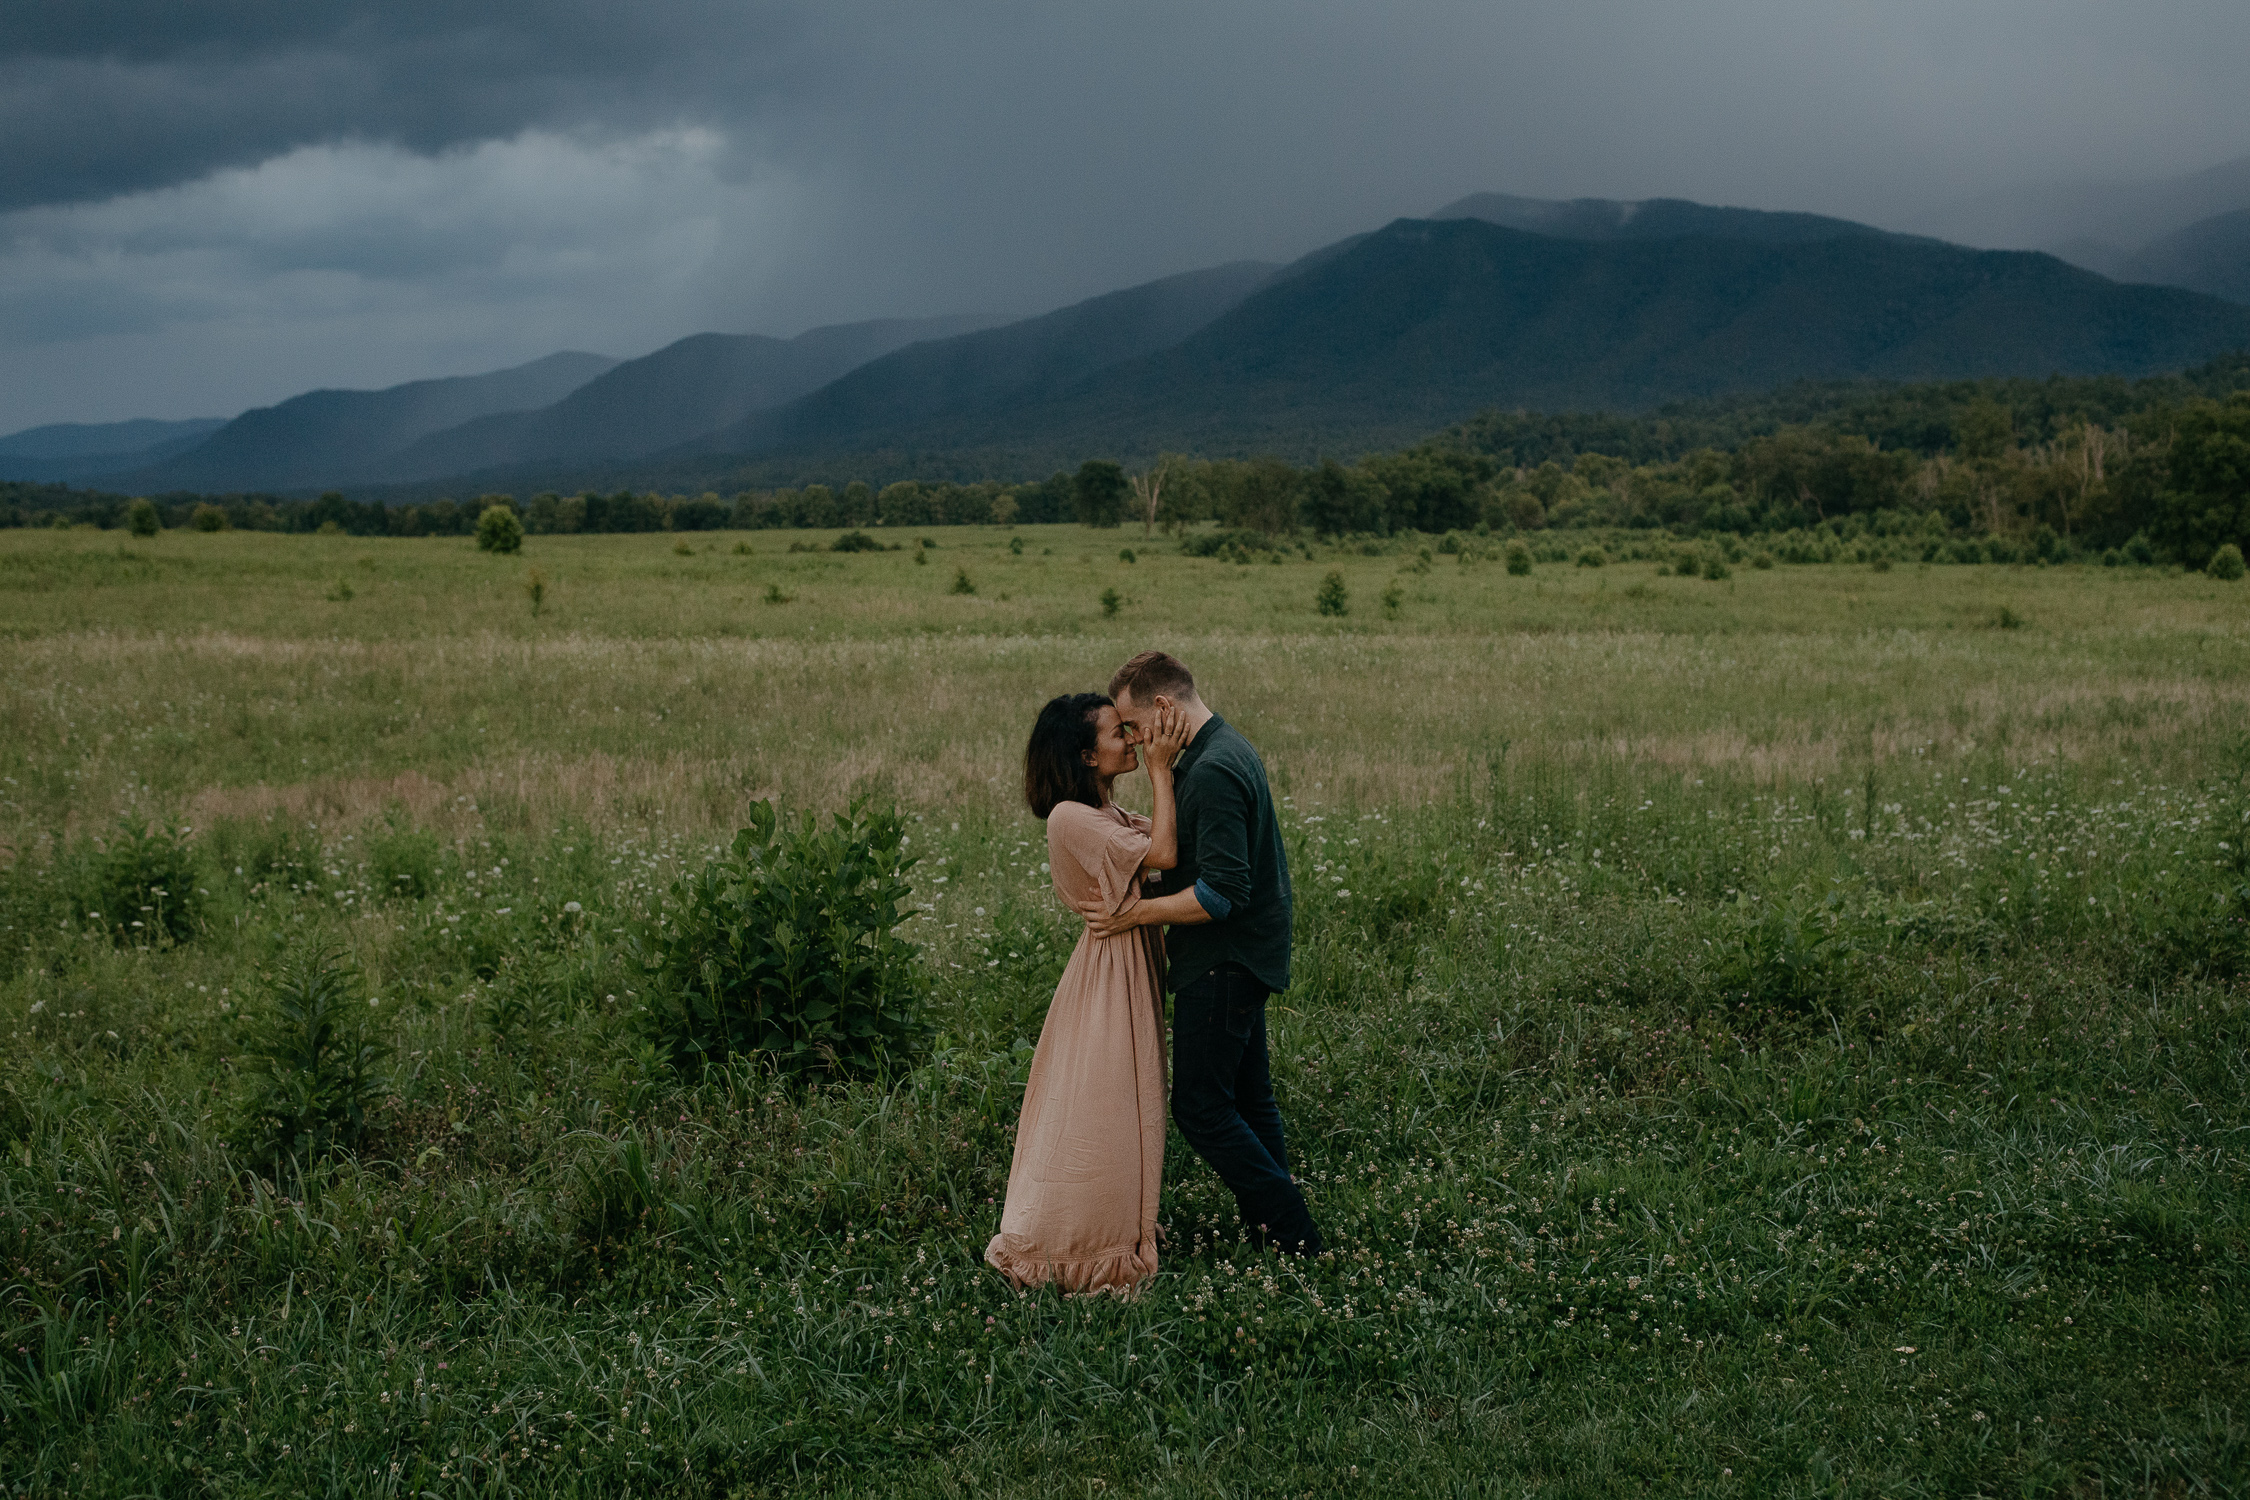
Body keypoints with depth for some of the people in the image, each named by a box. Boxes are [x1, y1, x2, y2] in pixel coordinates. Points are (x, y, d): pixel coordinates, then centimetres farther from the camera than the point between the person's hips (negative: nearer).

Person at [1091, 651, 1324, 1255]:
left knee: (1201, 1107, -4)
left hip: (1222, 965, -11)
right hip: (1245, 956, 11)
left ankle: (1293, 1237, 0)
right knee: (1248, 1098, 14)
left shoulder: (1212, 773, -23)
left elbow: (1221, 893, -28)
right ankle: (1271, 1234, 21)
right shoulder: (1232, 749, 11)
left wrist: (1142, 912, -18)